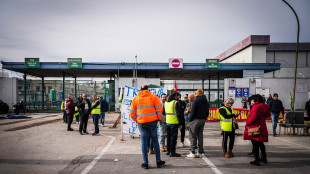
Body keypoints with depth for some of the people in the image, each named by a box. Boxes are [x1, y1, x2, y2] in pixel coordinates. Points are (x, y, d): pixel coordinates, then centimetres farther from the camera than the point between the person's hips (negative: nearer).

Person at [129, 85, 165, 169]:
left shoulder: (135, 99, 4)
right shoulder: (153, 97, -1)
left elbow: (132, 112, 4)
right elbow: (159, 108, -5)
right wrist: (158, 118, 7)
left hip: (141, 123, 1)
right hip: (152, 122, -1)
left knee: (144, 142, 6)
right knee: (154, 140, 10)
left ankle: (145, 163, 7)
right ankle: (158, 161, 15)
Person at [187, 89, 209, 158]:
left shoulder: (196, 101, -11)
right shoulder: (206, 102, 11)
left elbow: (193, 112, -14)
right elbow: (207, 113, 13)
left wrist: (190, 119, -5)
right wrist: (204, 119, 16)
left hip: (195, 120, -7)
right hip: (203, 120, 7)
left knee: (193, 136, -2)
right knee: (200, 136, 11)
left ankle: (192, 152, -4)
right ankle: (200, 152, 12)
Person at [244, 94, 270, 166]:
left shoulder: (256, 106, -16)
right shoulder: (263, 106, 11)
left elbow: (253, 116, -27)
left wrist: (248, 123, -12)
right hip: (262, 128, 9)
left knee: (255, 145, -1)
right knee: (260, 144, 22)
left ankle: (257, 160, 3)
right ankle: (263, 158, 32)